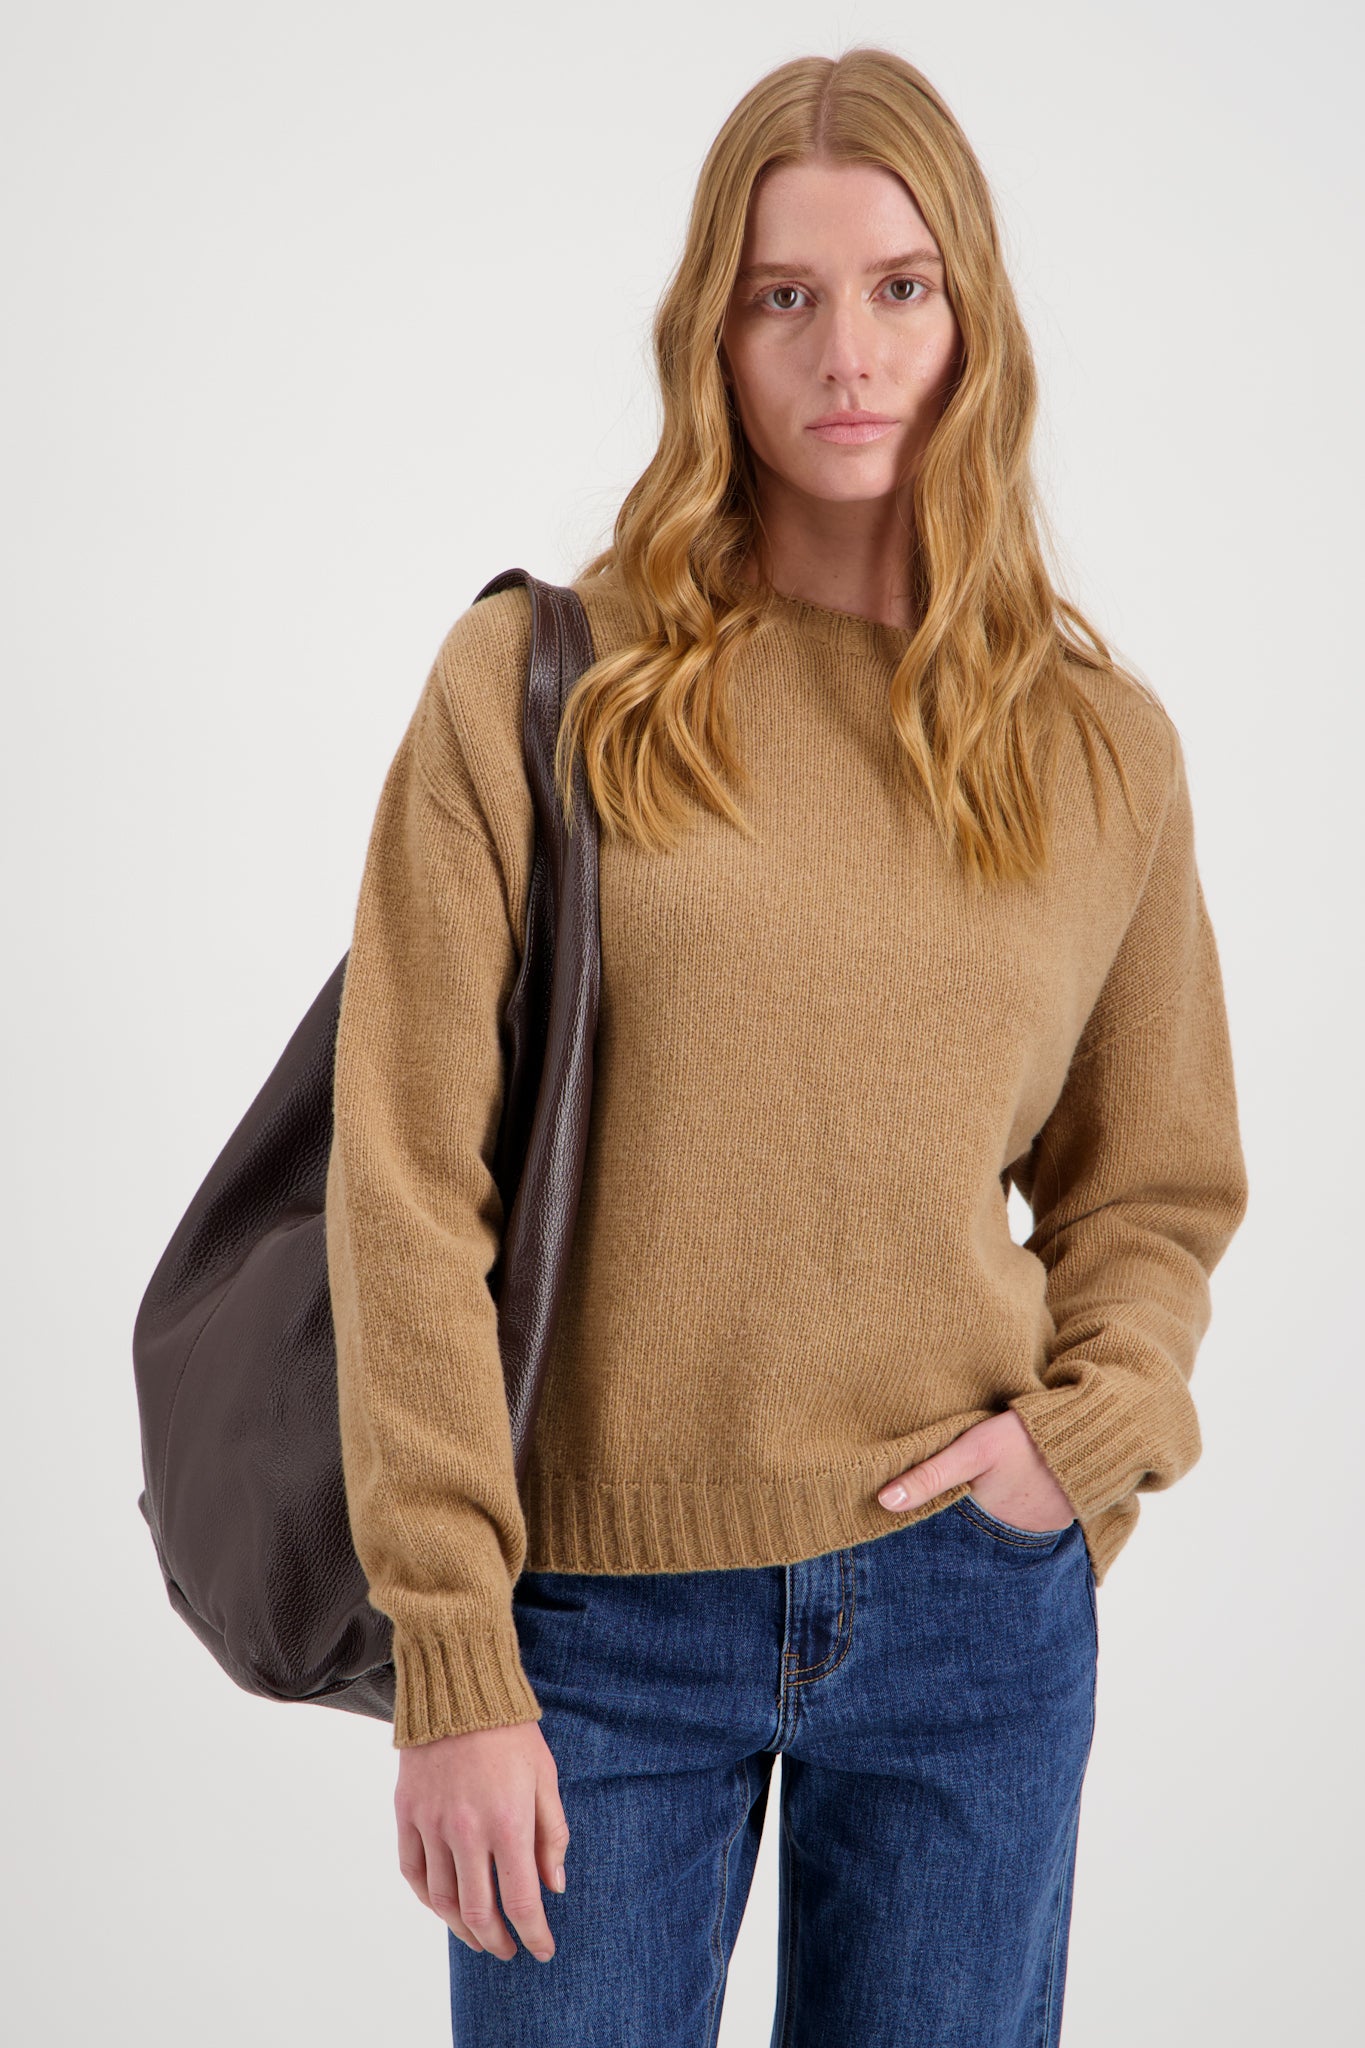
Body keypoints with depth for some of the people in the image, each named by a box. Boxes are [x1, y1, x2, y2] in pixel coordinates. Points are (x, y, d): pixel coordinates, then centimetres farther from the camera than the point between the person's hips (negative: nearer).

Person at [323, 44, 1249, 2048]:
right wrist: (454, 1665, -10)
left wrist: (1093, 1429, -5)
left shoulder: (1102, 746, 3)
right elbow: (409, 1188, -8)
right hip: (601, 1612, -2)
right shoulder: (535, 684, -6)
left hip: (970, 1606, 2)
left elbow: (1155, 1186, 14)